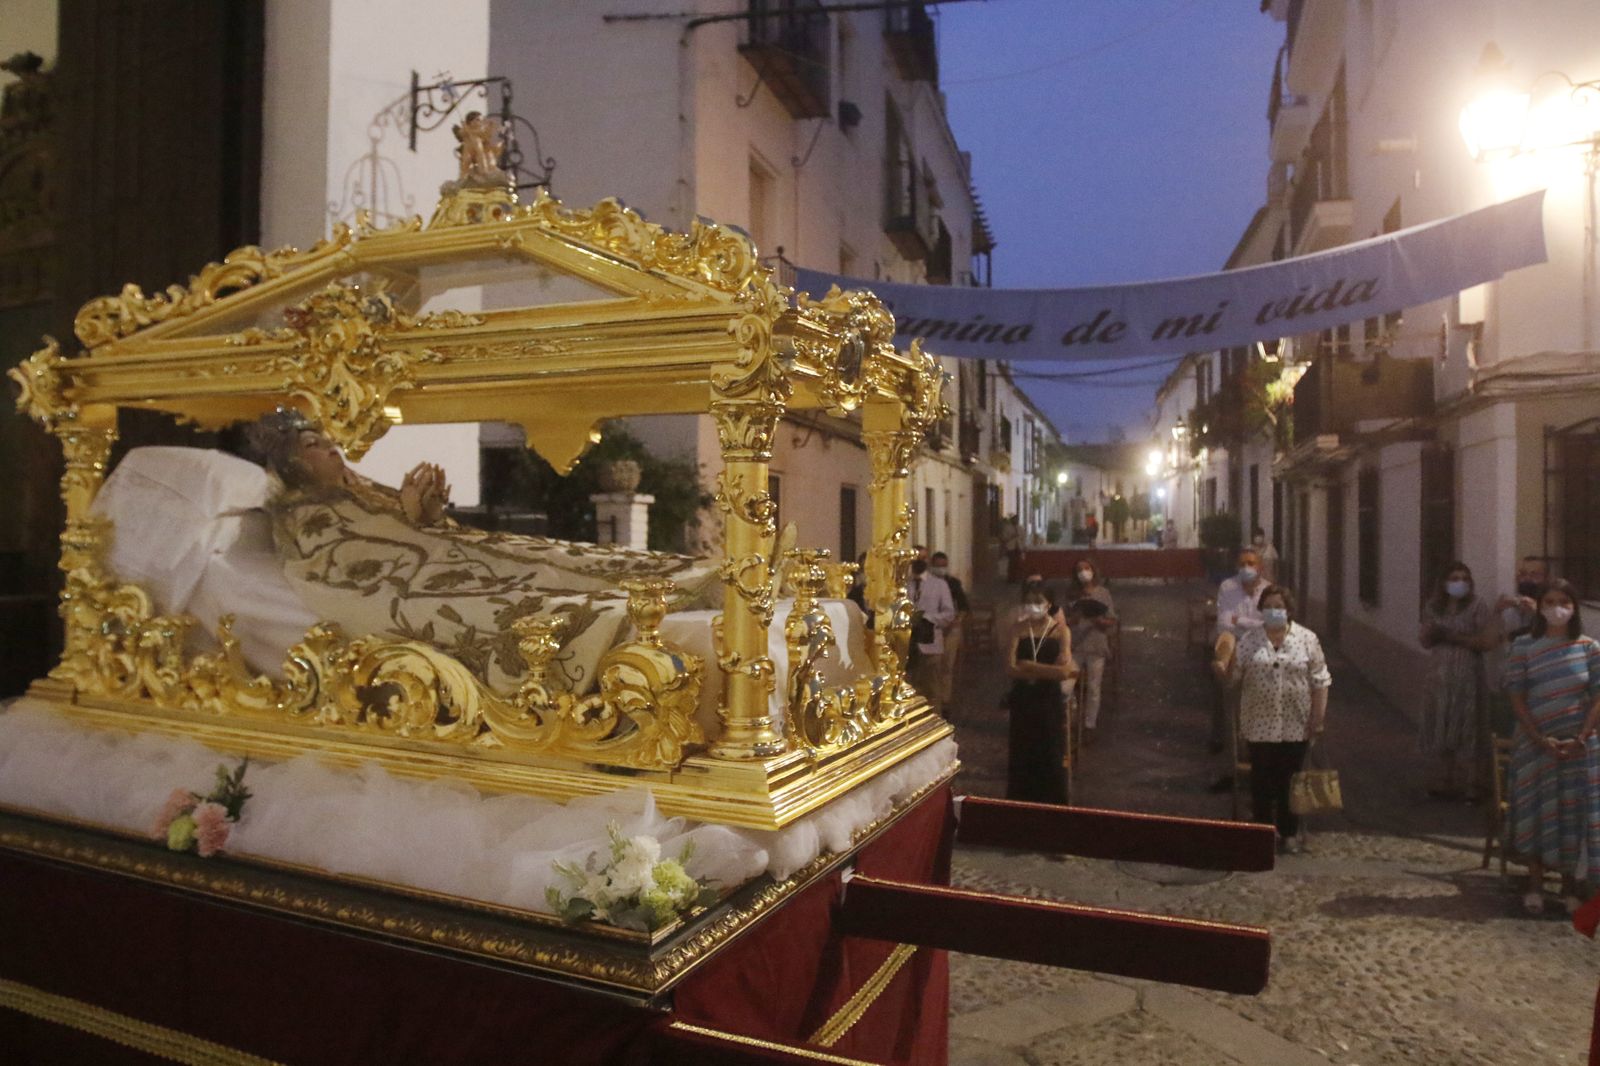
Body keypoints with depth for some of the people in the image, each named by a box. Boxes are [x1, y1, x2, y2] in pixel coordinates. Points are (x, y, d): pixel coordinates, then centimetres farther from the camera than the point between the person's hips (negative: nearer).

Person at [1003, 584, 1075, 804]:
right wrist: (1048, 671, -14)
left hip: (1050, 702, -2)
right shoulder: (1018, 628, -1)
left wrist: (1028, 666, -12)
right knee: (1021, 759, 8)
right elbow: (1011, 668, -11)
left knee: (1050, 760, 4)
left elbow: (1063, 671, -17)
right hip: (1022, 701, 2)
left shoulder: (1060, 631, -6)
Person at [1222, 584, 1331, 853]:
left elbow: (1320, 681, -1)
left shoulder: (1307, 639, -1)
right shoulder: (1249, 641, 1)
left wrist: (1318, 717, -5)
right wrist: (1224, 668, -19)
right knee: (1262, 780, 8)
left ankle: (1290, 832, 22)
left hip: (1296, 725, 0)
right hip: (1260, 725, 0)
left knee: (1290, 780, 8)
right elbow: (1234, 679, 3)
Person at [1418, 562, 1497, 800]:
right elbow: (1425, 641, 13)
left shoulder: (1479, 607, -5)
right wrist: (1431, 633, -8)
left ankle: (1475, 783, 7)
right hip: (1439, 676, 5)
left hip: (1467, 677, -5)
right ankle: (1446, 781, 19)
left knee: (1467, 730, -3)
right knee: (1442, 729, 9)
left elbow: (1488, 641, -12)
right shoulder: (1434, 607, 9)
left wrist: (1454, 637, -14)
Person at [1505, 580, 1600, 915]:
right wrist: (1541, 740, -12)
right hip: (1536, 745, -1)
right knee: (1536, 813, 3)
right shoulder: (1524, 646, -2)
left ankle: (1570, 883, 21)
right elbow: (1517, 698, -4)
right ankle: (1535, 884, 14)